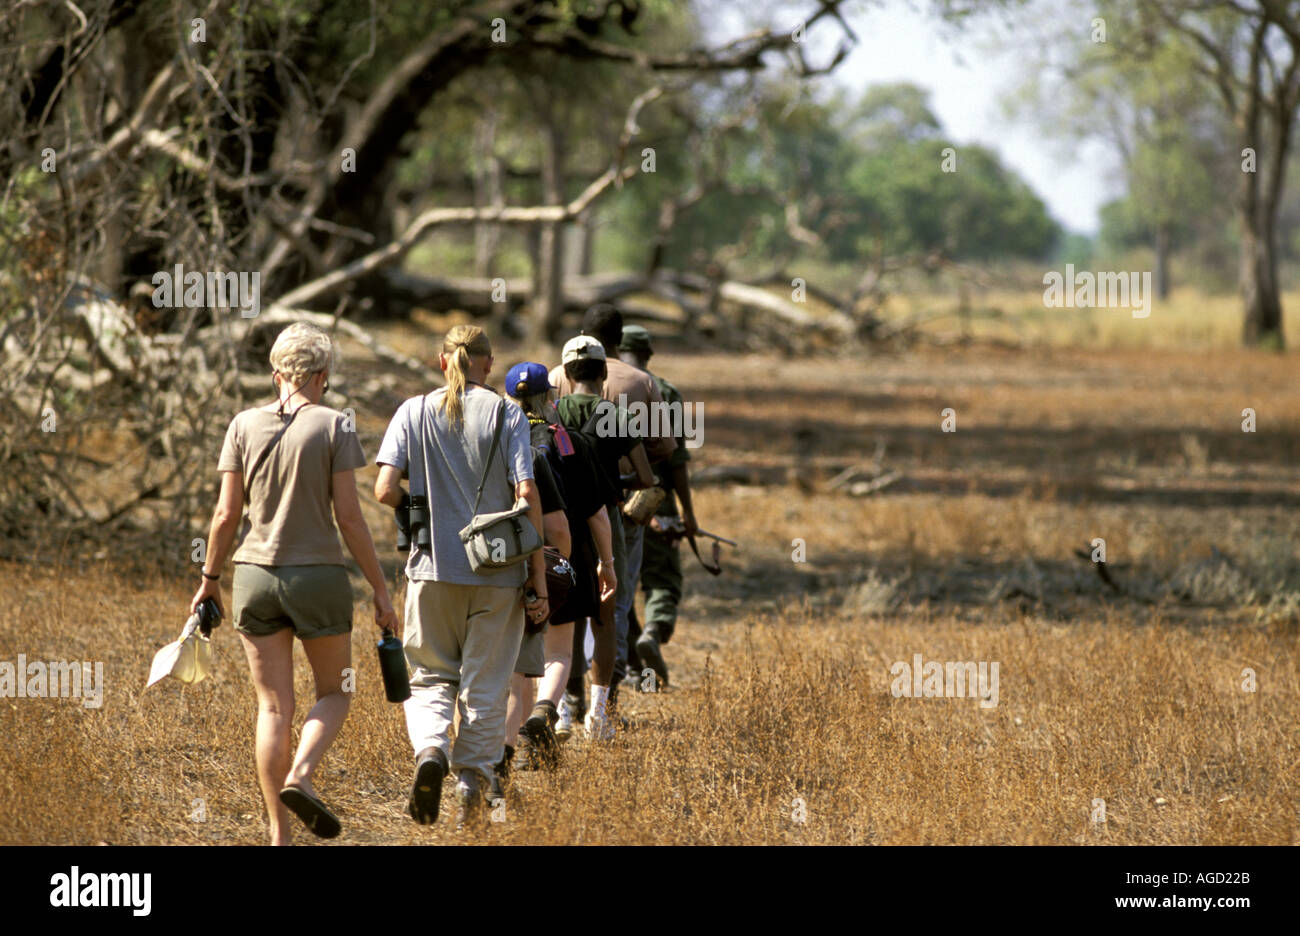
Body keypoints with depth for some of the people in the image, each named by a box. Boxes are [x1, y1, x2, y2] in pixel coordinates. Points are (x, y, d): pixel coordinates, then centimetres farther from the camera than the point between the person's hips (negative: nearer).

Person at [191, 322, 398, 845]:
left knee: (273, 707, 8)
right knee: (333, 694, 15)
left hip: (256, 573, 3)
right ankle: (300, 776, -13)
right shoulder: (333, 427, -5)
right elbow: (348, 516, -8)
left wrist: (209, 579, 13)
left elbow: (227, 514, 1)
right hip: (319, 576, -3)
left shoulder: (244, 426, 2)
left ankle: (278, 836, 4)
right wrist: (380, 590, -2)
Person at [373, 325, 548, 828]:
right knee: (485, 684, 8)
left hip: (433, 566, 1)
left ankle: (430, 749, -14)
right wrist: (538, 574, -4)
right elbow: (527, 495, -8)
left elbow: (385, 489, -7)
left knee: (430, 676, 13)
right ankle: (472, 788, 5)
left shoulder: (414, 412, 1)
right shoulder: (507, 415, -2)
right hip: (498, 571, -1)